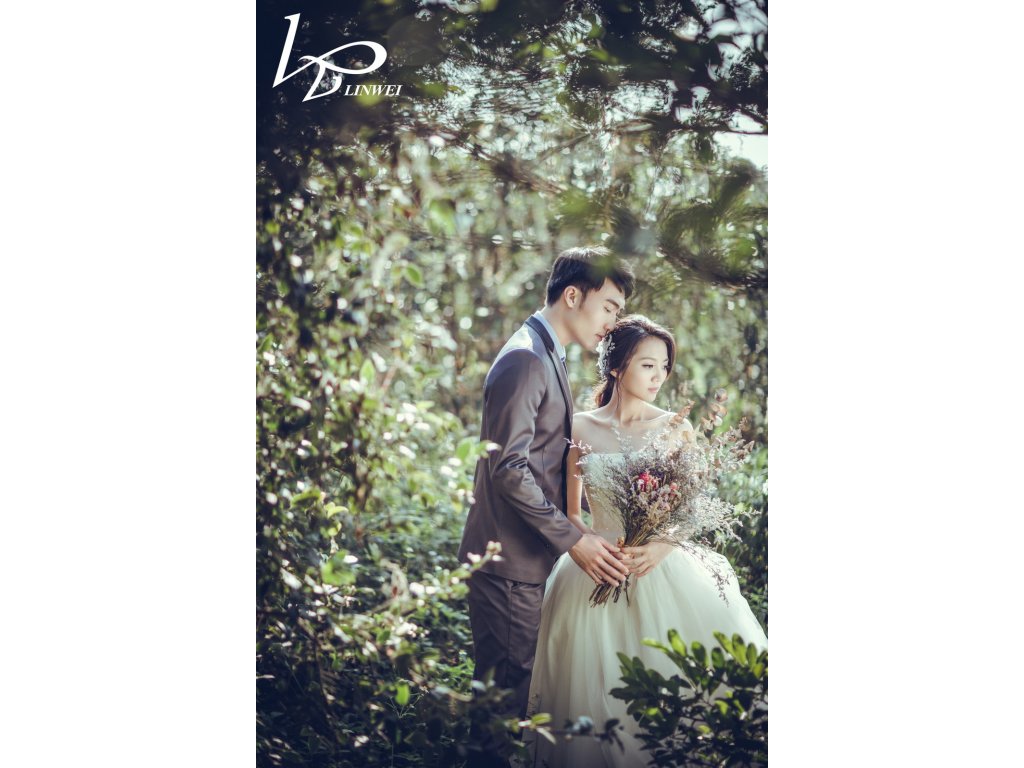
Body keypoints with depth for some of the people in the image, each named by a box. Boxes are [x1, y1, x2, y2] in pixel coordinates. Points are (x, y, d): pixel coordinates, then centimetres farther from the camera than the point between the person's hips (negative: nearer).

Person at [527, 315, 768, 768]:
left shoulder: (676, 429, 5)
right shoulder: (580, 429, 4)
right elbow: (569, 513, 8)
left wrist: (662, 546, -15)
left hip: (663, 574, 0)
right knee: (598, 691, -2)